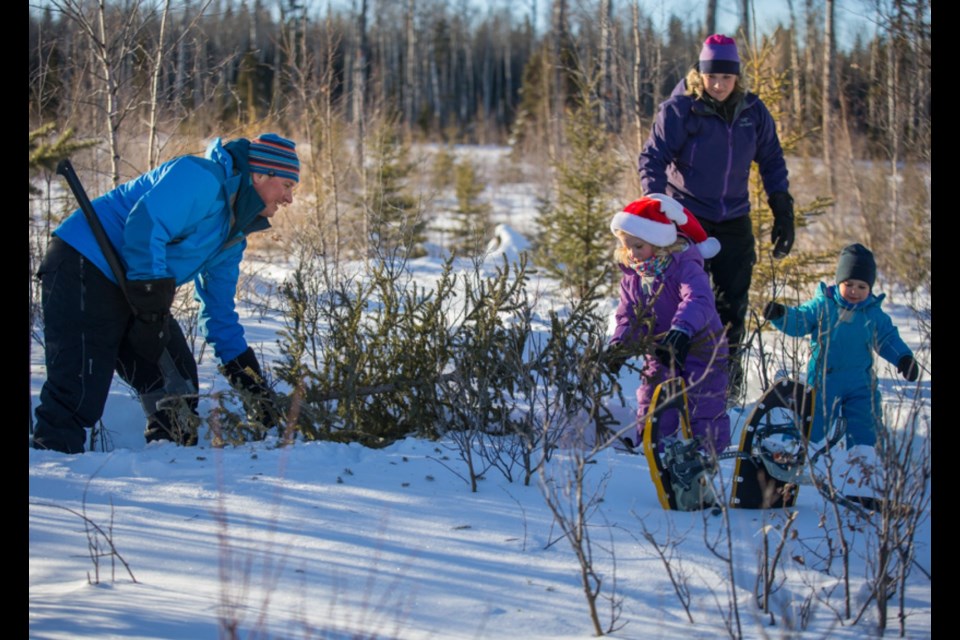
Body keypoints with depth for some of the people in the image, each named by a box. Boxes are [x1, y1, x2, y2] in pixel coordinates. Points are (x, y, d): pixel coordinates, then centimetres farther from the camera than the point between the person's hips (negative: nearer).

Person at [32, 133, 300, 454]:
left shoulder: (233, 234, 16)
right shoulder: (200, 177, -15)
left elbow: (220, 310, 21)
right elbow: (145, 225, -28)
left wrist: (247, 376, 13)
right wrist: (152, 304, -27)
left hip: (131, 291, 10)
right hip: (84, 268, -10)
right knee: (80, 388, -17)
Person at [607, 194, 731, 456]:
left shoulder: (684, 265, -21)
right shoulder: (631, 276, 0)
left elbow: (699, 301, -38)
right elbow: (629, 317, 1)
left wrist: (681, 330, -55)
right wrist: (620, 345, -19)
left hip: (699, 349, -6)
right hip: (660, 354, 6)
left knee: (705, 410, -2)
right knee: (650, 409, 6)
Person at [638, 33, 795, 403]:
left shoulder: (753, 112, 1)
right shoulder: (680, 109, -11)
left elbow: (772, 163, 12)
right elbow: (652, 159, -11)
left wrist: (783, 214, 7)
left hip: (734, 221, 4)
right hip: (687, 217, -3)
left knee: (732, 304, 5)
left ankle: (729, 386, 15)